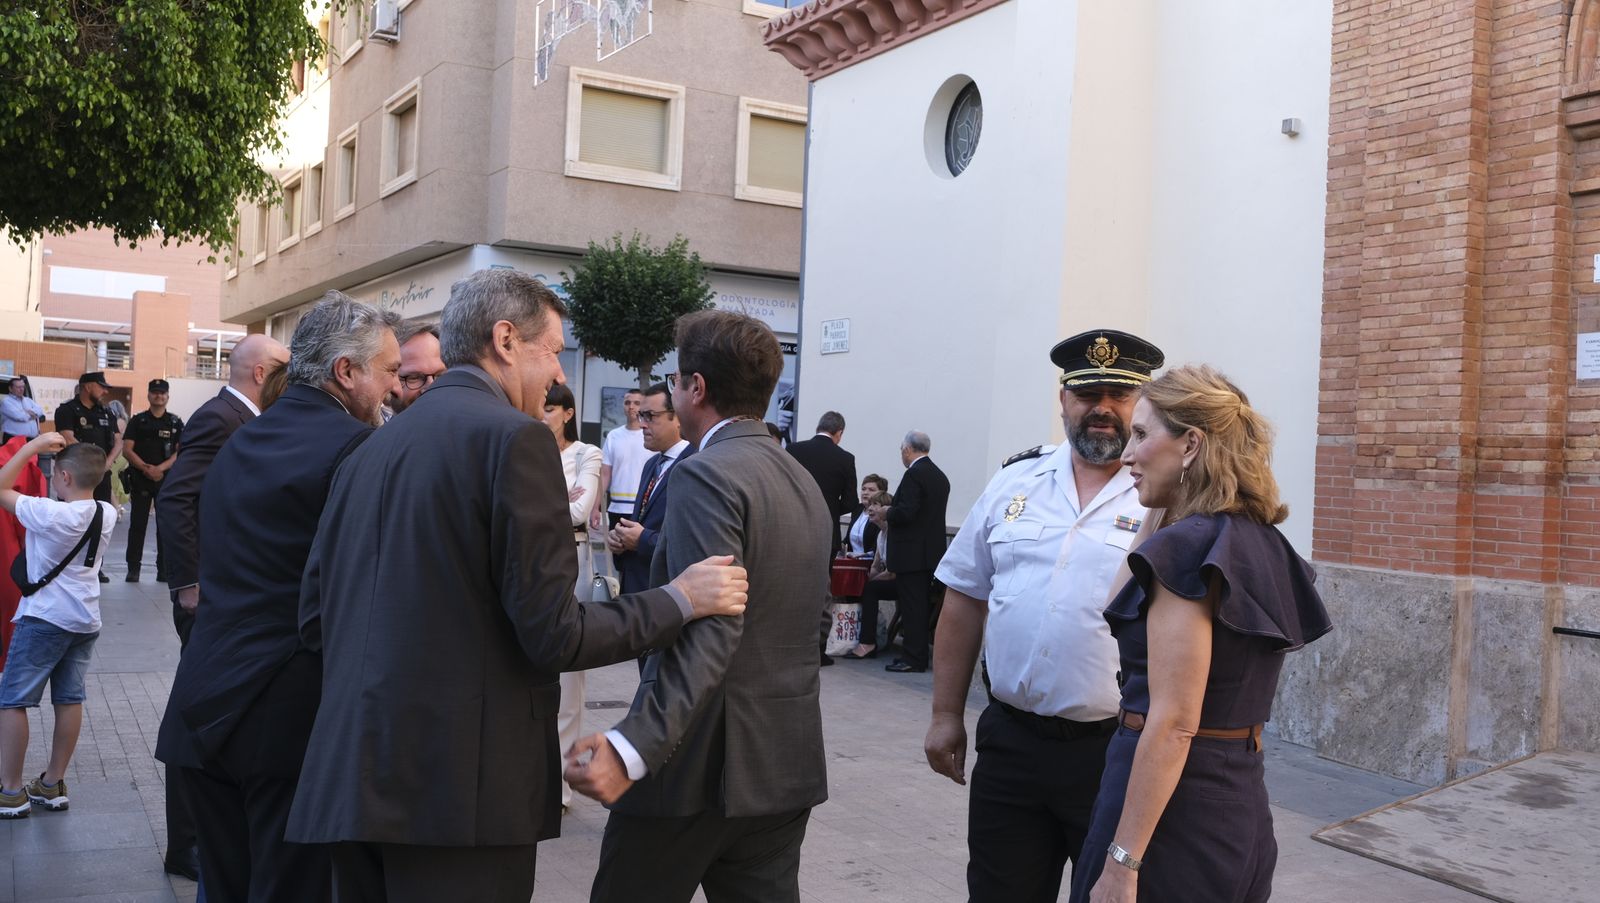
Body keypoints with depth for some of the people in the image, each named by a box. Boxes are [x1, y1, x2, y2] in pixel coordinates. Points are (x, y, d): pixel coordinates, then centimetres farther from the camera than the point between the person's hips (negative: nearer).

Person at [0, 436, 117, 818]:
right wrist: (71, 451, 10)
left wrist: (33, 446, -8)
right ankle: (53, 784, 17)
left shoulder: (49, 514, -19)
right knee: (70, 699, 10)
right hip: (86, 620, 7)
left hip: (44, 618, -7)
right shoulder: (107, 514, -1)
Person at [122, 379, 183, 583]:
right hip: (140, 479, 0)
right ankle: (133, 568, 7)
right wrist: (146, 468, -12)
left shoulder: (176, 423, 8)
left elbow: (181, 452, 0)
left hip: (167, 479, 0)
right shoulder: (138, 421, 8)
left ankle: (164, 570, 5)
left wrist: (160, 468, -13)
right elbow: (127, 450, 0)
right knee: (137, 524, 1)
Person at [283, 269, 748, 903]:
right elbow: (553, 634, -14)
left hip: (353, 778, 8)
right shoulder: (514, 436, -11)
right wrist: (681, 600, -2)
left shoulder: (372, 448, 12)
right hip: (461, 786, -8)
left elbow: (315, 619, 15)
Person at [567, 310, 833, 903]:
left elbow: (709, 634, -26)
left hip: (702, 762, -8)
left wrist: (633, 748, -34)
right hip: (787, 764, 8)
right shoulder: (804, 482, 12)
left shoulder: (707, 477, -15)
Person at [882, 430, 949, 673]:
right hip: (931, 551, 9)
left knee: (912, 606, -5)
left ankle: (913, 659, -2)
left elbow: (906, 512, -23)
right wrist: (892, 513, 19)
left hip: (912, 553, -9)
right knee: (921, 606, 13)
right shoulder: (940, 476, 13)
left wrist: (886, 514, -4)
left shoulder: (914, 474, -15)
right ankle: (917, 655, 19)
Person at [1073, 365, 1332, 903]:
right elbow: (1129, 600, 23)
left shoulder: (1187, 546, -18)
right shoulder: (1263, 544, 8)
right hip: (1240, 803, 9)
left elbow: (1173, 724, -22)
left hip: (1174, 808, -9)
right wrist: (1156, 512, 14)